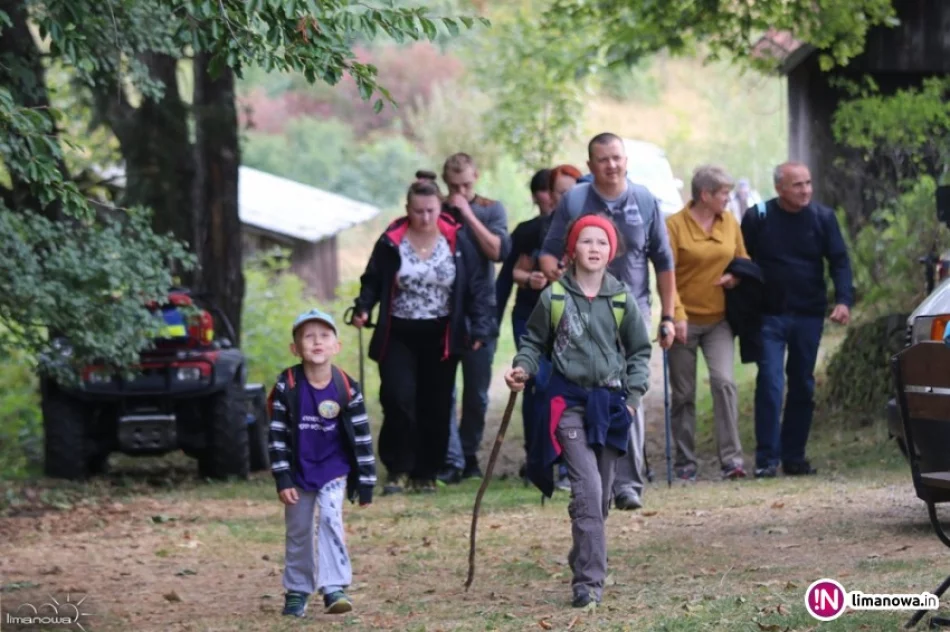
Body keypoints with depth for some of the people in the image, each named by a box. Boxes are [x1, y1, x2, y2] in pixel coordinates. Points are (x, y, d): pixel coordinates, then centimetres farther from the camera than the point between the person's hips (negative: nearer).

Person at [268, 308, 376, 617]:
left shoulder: (347, 388, -12)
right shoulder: (287, 386, -14)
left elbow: (362, 437, -6)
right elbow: (277, 435, -9)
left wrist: (366, 483, -5)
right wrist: (283, 480, -12)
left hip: (334, 468, -1)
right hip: (298, 470, 1)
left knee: (331, 519, -18)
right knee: (298, 531, 10)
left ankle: (334, 588, -16)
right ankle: (297, 590, 26)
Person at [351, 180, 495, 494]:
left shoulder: (457, 241, -2)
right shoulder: (391, 242, -3)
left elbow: (476, 287, 2)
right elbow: (373, 281, 5)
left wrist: (480, 327, -7)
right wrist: (363, 308, -13)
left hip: (440, 337, 1)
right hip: (398, 335, -1)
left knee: (436, 407, 5)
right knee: (398, 399, -14)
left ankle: (426, 473, 18)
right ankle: (397, 470, -1)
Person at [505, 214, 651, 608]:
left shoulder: (622, 299, 3)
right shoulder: (554, 297, -1)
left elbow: (639, 351, 11)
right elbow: (534, 342, 11)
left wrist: (633, 395, 1)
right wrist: (522, 369, -8)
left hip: (610, 403, 3)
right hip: (569, 401, -3)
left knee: (601, 493, 9)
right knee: (587, 487, -16)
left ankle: (584, 562, 28)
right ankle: (590, 579, -17)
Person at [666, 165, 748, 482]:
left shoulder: (730, 223, 7)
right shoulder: (674, 225, -7)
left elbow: (744, 262, 18)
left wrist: (735, 277, -5)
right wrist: (677, 314, -20)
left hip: (718, 319, 3)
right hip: (685, 321, -3)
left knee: (724, 381, -15)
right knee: (683, 394, 4)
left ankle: (731, 458, -15)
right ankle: (685, 463, 14)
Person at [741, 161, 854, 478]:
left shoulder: (823, 217, 2)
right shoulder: (758, 217, -3)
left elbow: (839, 261, 0)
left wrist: (843, 300, -14)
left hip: (809, 317, 3)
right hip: (770, 317, -3)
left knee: (803, 387, 8)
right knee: (770, 385, -11)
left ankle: (794, 456, 16)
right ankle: (767, 459, -10)